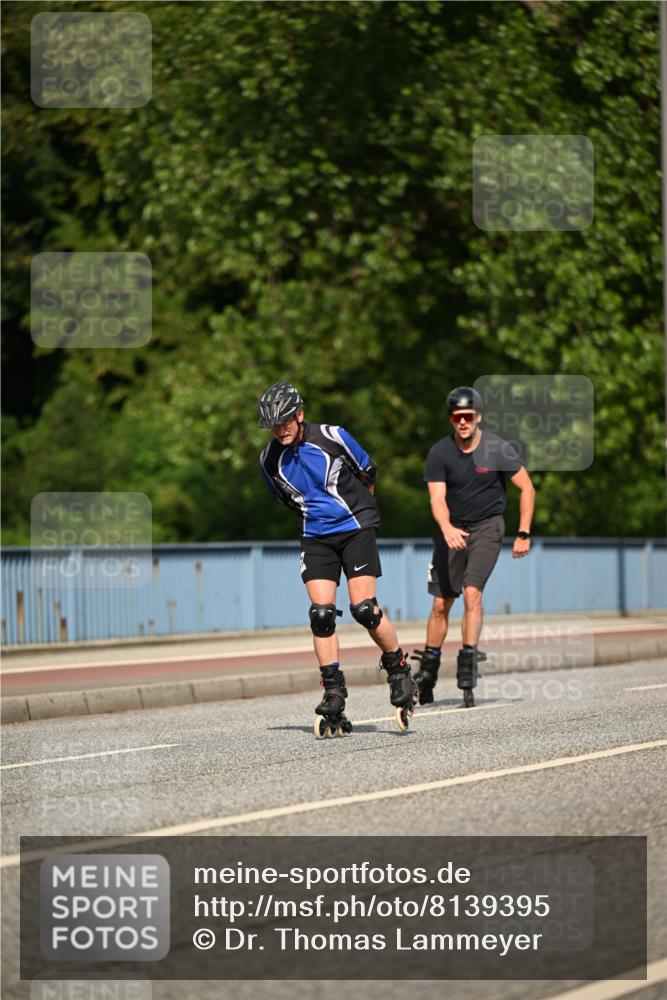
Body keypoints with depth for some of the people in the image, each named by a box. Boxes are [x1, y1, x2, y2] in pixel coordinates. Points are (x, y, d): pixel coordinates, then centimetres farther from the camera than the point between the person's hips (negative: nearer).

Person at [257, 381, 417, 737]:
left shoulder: (332, 438, -13)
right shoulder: (270, 460, -2)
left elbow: (367, 473, 4)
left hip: (356, 529, -3)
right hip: (316, 537, 3)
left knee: (364, 609, -13)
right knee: (321, 614, -9)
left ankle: (399, 671, 8)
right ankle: (333, 697, -4)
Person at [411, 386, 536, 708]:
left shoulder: (498, 449, -11)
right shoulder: (440, 453, -8)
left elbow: (527, 488, -2)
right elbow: (437, 498, -16)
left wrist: (523, 534, -7)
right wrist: (447, 528, -36)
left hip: (487, 527, -2)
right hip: (452, 528, 2)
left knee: (472, 592, -21)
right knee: (441, 603, 3)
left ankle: (468, 667, -22)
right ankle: (427, 675, 15)